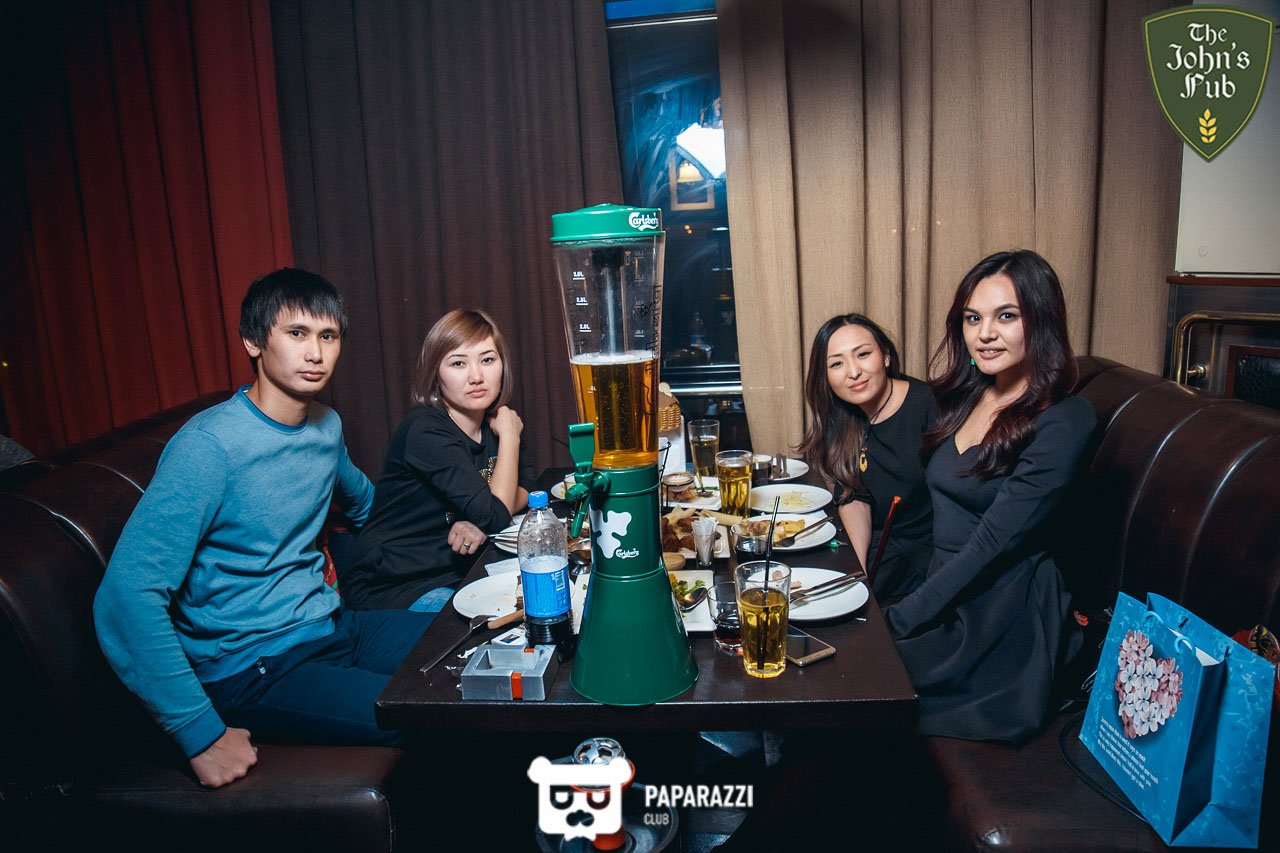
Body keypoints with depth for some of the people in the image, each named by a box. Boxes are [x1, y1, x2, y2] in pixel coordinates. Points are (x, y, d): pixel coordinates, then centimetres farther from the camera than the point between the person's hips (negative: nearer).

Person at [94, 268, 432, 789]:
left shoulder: (326, 426, 5)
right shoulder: (210, 444, -20)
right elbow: (127, 594, -27)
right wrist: (201, 734, -26)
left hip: (329, 628, 8)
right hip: (251, 670, -8)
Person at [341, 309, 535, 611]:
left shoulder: (492, 421, 3)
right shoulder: (425, 430, -21)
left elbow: (527, 485, 8)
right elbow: (496, 514, -25)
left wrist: (481, 521, -13)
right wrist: (510, 436, -12)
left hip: (459, 572, 8)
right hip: (391, 588, -7)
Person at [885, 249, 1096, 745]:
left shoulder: (1062, 421, -15)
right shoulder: (964, 397, 7)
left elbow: (994, 542, -20)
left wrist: (899, 620, -19)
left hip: (1001, 617, -7)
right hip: (945, 596, 7)